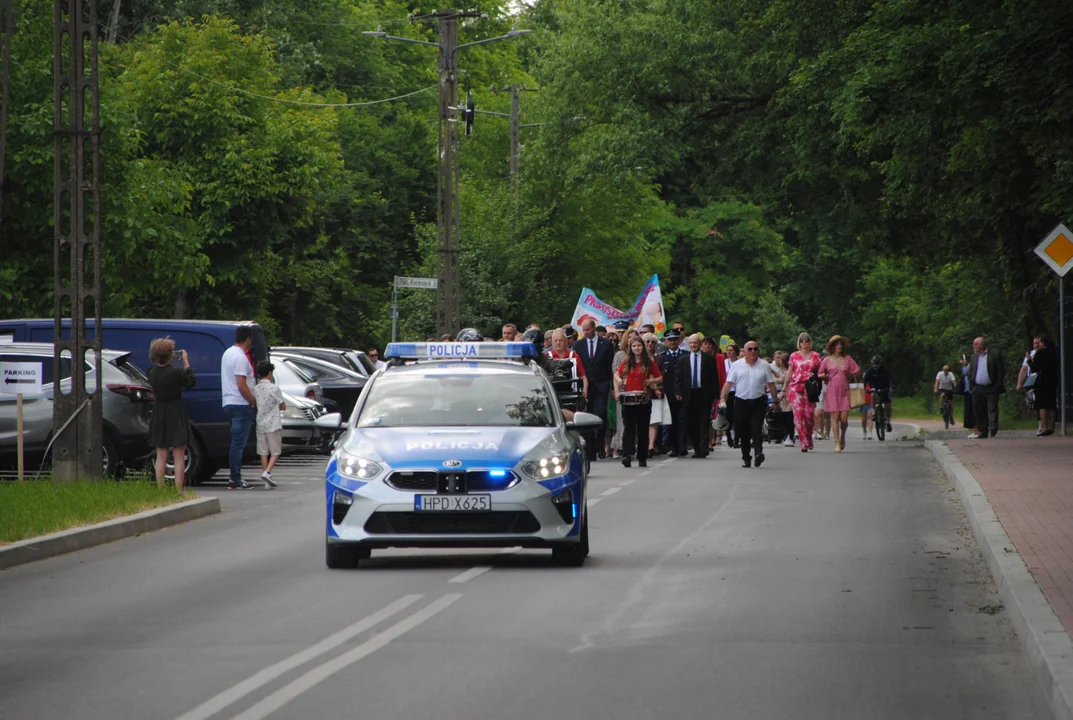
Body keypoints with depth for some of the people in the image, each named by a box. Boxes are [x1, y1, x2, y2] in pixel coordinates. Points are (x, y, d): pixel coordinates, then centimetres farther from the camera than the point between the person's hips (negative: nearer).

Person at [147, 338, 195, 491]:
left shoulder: (152, 373, -4)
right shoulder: (175, 372, -19)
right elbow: (190, 382, -5)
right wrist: (186, 362, -1)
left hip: (158, 414, 5)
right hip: (176, 415, -5)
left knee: (161, 456, 12)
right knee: (179, 457, 1)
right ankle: (178, 491, -3)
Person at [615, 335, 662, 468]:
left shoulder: (649, 362, 3)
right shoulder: (627, 362, 8)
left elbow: (660, 378, 8)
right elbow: (617, 374, 20)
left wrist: (652, 381, -12)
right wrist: (619, 380, -1)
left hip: (643, 400, -1)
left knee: (642, 429, 5)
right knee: (628, 428, -8)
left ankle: (642, 458, 12)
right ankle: (627, 455, -18)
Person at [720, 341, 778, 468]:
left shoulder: (764, 366, 7)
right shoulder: (737, 365, 5)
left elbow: (771, 384, 11)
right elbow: (729, 383, 2)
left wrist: (775, 401, 10)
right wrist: (723, 399, -7)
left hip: (758, 402, -1)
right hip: (741, 402, 1)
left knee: (757, 429, -15)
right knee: (744, 432, 5)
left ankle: (758, 453, -22)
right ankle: (746, 458, 12)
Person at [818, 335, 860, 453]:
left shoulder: (847, 359, 10)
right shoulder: (827, 360, 6)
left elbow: (857, 370, 14)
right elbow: (820, 374, 9)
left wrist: (850, 374, -4)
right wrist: (823, 377, -12)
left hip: (844, 391, 1)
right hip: (832, 391, -1)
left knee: (844, 418, -6)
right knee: (834, 417, -6)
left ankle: (843, 437, 22)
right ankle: (837, 442, -1)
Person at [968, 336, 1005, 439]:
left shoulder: (995, 355, -1)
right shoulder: (974, 357, 15)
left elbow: (1001, 371, -4)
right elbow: (970, 373, 15)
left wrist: (997, 386, -11)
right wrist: (971, 386, 4)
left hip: (991, 389, -5)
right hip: (977, 388, 5)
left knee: (992, 411, -9)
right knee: (980, 412, 5)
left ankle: (993, 432, -13)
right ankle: (982, 432, 11)